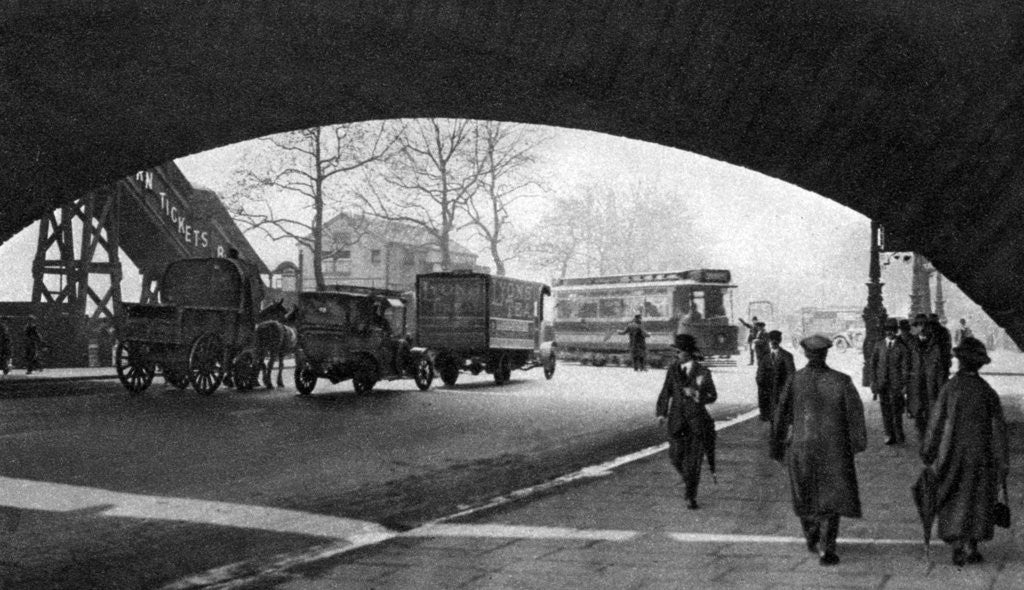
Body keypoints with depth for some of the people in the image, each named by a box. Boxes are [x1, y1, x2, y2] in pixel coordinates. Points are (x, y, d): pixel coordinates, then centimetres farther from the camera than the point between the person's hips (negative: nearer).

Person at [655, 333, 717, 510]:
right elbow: (666, 392, 8)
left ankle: (691, 497, 10)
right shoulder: (673, 369, 3)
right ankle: (688, 478, 30)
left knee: (694, 460, -3)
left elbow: (713, 396, 1)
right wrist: (661, 412, -4)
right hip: (677, 419, 2)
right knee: (676, 457, -2)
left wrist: (696, 394, -18)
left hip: (697, 419, -2)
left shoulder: (702, 372, -5)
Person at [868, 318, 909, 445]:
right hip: (882, 383, 3)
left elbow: (905, 366, -3)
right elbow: (872, 364, 10)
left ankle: (899, 436, 12)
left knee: (896, 408, -2)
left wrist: (905, 385, -8)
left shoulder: (902, 347, -2)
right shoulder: (879, 345, 6)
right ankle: (889, 435, 14)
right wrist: (873, 381, 5)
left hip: (896, 383, -3)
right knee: (885, 409, 5)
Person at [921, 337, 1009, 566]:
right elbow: (998, 428, -3)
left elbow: (936, 423, -8)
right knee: (977, 501, 15)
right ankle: (971, 545, 15)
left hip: (952, 454, -1)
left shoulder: (950, 388, -11)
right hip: (980, 456, 1)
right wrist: (1002, 462, 4)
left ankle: (958, 545, 7)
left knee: (953, 502, 11)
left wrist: (928, 452, 2)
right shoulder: (987, 392, -6)